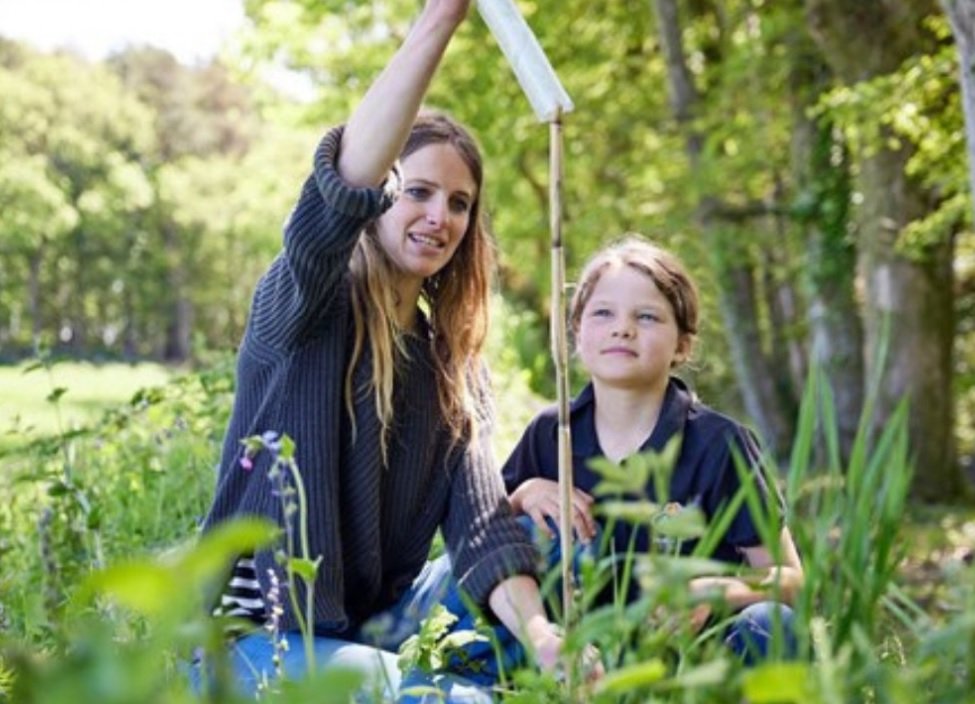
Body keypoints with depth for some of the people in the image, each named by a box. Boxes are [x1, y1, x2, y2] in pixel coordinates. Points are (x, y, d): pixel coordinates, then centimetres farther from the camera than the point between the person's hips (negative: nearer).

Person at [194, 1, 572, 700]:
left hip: (370, 629, 6)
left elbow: (479, 520, -7)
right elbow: (345, 186, -32)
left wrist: (538, 634, -26)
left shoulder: (453, 367, 8)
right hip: (258, 634, -6)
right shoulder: (300, 308, -9)